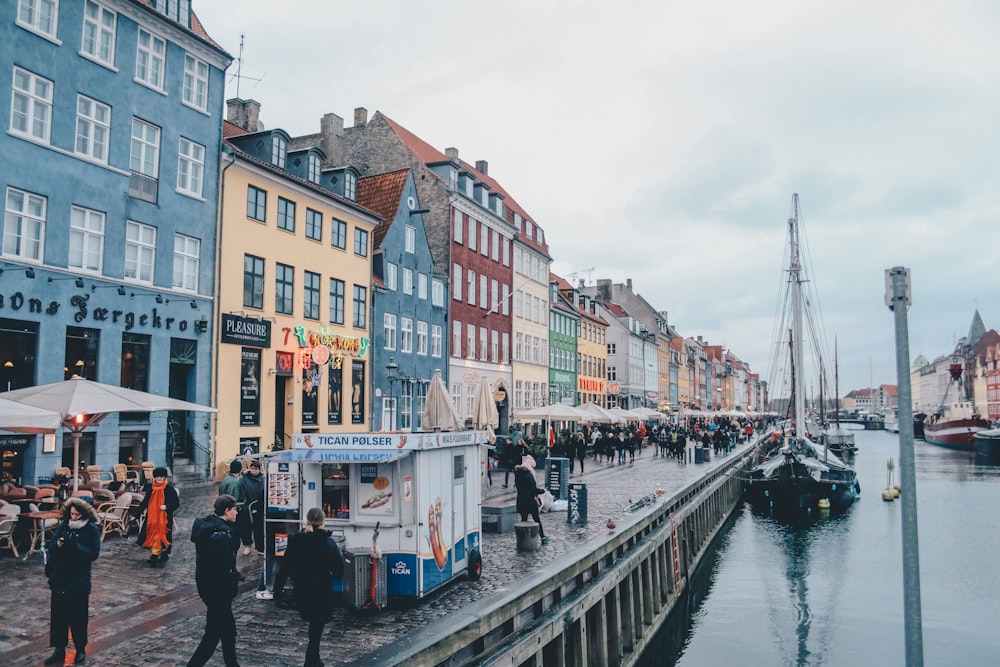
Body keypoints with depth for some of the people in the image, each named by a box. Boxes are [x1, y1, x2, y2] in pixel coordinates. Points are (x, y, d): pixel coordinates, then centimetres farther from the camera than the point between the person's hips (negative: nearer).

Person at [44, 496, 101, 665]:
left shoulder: (92, 530, -9)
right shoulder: (63, 526, 2)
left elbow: (94, 553, -14)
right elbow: (51, 546, 1)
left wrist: (75, 546, -25)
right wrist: (58, 544, -21)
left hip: (79, 580, -4)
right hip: (59, 578, 4)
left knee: (78, 617, 6)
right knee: (58, 615, 10)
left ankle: (81, 650, 21)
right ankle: (59, 650, 24)